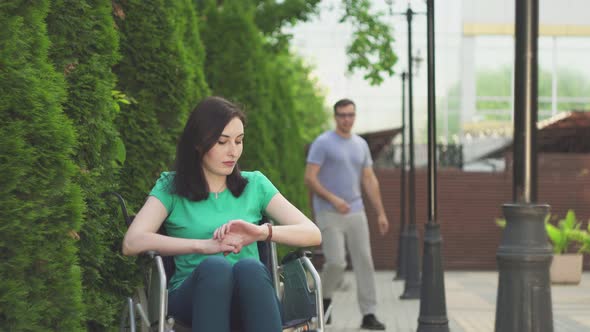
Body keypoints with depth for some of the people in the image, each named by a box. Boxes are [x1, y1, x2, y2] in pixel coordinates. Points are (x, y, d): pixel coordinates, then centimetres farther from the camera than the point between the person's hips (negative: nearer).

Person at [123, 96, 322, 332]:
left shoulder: (254, 185, 18)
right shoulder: (171, 188, 11)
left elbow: (313, 234, 7)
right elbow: (131, 243, -7)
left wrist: (262, 231, -13)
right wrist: (204, 245, -17)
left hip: (247, 296, 2)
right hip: (191, 295, -1)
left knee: (249, 267, -34)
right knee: (213, 266, -36)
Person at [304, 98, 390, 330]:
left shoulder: (361, 145, 14)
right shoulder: (323, 143, -5)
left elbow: (370, 180, 16)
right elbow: (310, 178, -10)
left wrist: (381, 213, 10)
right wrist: (333, 199, -21)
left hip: (356, 212, 5)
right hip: (329, 213, -5)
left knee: (364, 261, 0)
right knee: (336, 261, -12)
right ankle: (324, 298, 17)